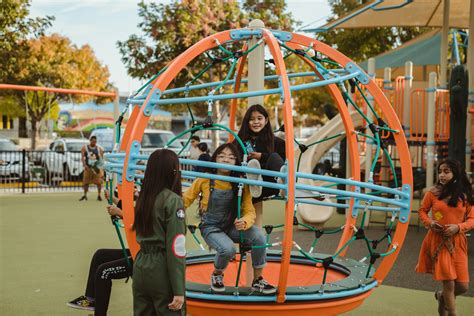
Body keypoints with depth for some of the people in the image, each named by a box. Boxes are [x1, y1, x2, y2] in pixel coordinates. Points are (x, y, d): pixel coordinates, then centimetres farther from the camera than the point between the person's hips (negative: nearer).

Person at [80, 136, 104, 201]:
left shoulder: (99, 148, 3)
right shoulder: (84, 148, 3)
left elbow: (102, 158, 2)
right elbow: (82, 157, -4)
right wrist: (84, 165, -19)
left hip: (97, 167, -1)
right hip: (88, 167, 1)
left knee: (99, 181, -8)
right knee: (86, 181, 7)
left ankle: (99, 195, 2)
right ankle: (85, 195, 22)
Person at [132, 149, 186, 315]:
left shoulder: (143, 197, 7)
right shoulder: (173, 200, -13)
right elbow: (176, 248, -17)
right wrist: (179, 290, -15)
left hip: (141, 267, 7)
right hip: (162, 271, -7)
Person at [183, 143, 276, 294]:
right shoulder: (205, 180, -12)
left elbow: (249, 211, -10)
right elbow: (186, 199, 1)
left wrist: (244, 222, -32)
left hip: (231, 226, 2)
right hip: (210, 227, -2)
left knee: (258, 236, -27)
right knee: (228, 248, -34)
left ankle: (258, 280, -6)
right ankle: (217, 275, 4)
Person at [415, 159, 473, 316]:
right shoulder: (433, 192, -1)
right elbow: (422, 211, 11)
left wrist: (458, 227, -15)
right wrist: (429, 222, -8)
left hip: (457, 242, 2)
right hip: (438, 241, -2)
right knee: (449, 283, -4)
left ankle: (442, 296, 36)